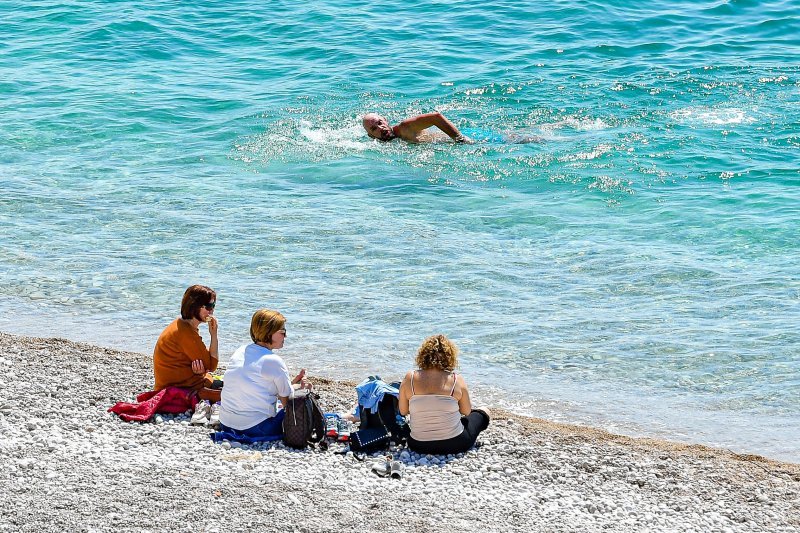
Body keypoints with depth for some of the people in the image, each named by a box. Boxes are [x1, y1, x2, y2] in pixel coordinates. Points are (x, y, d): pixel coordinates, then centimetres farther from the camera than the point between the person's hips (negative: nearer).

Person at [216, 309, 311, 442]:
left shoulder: (240, 352, 9)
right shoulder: (274, 362, -13)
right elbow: (287, 401, -5)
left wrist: (292, 384, 14)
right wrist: (299, 387, 16)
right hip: (255, 428, -8)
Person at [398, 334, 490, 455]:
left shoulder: (409, 379, -9)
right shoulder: (457, 381, -12)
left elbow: (403, 411, 0)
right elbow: (466, 412, 2)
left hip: (419, 446, 1)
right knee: (482, 413, 27)